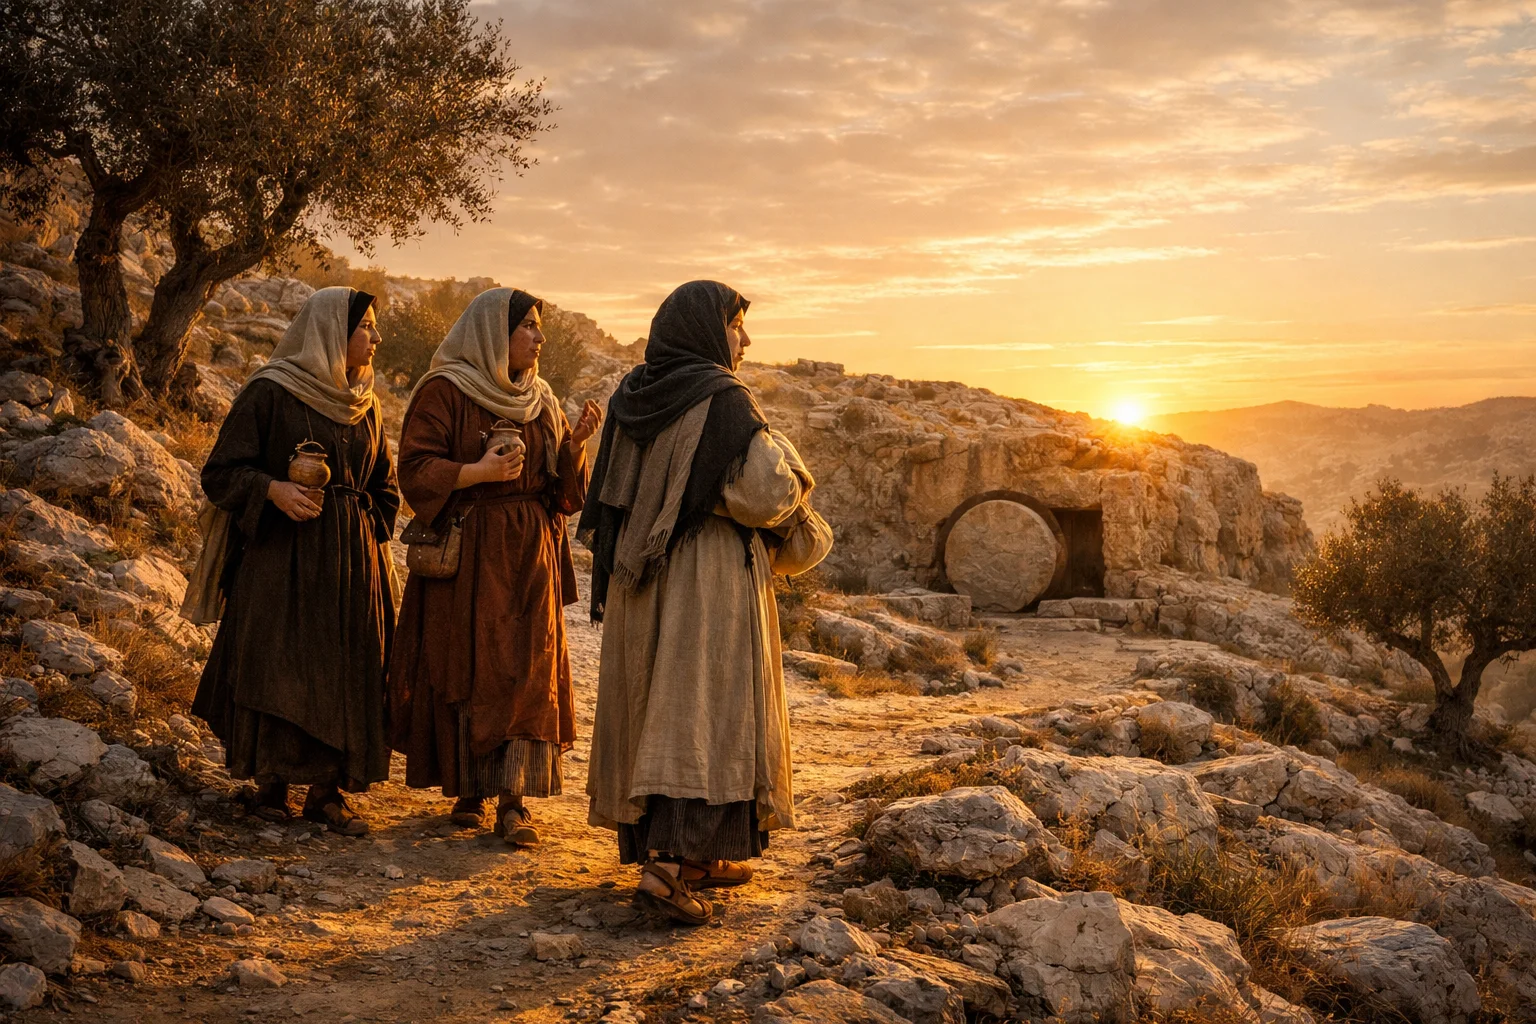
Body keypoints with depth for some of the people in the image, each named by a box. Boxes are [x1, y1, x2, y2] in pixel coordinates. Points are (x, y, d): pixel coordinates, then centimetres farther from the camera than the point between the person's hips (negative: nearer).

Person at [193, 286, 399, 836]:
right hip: (282, 555, -5)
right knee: (279, 664, -4)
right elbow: (221, 473, -6)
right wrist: (273, 490, -23)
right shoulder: (268, 394, -5)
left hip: (352, 560, 5)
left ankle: (328, 789, 9)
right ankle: (270, 783, 10)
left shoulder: (365, 404, 13)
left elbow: (384, 488, 20)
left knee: (348, 671, 2)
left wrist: (371, 544, 9)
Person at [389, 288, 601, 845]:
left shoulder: (539, 400, 13)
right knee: (465, 669, 1)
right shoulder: (444, 391, -4)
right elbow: (416, 470, -9)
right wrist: (478, 473, -21)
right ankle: (469, 790, 14)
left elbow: (562, 491, 13)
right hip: (465, 553, -4)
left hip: (529, 556, 5)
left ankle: (513, 800, -2)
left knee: (528, 672, -3)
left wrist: (576, 443, -4)